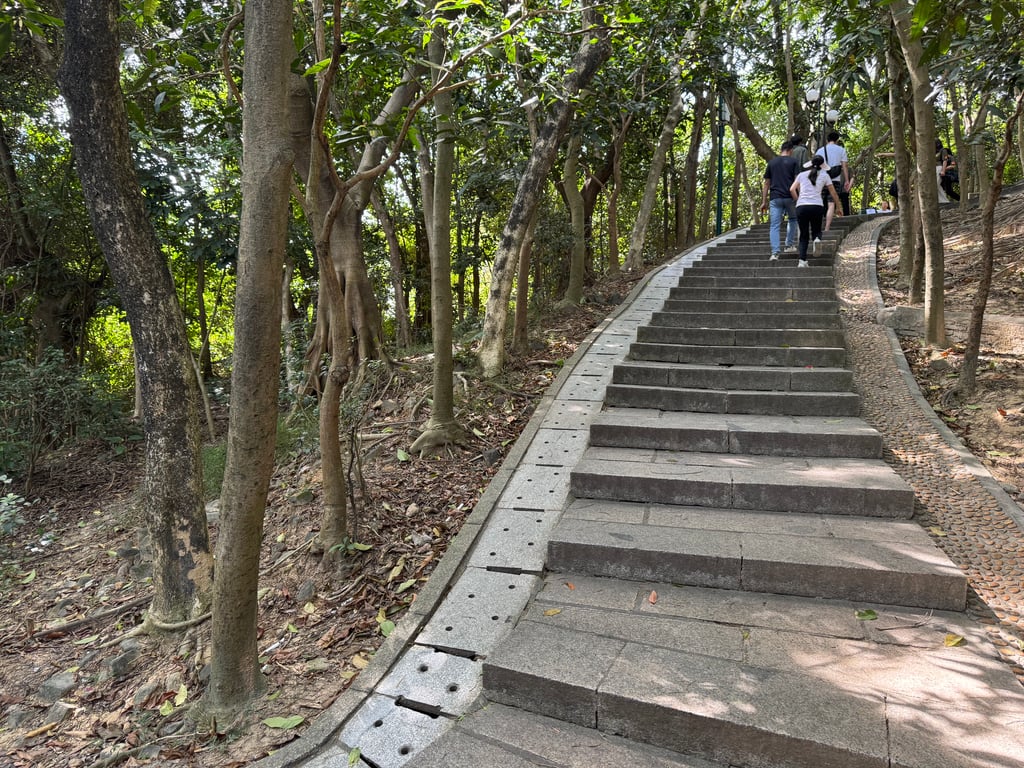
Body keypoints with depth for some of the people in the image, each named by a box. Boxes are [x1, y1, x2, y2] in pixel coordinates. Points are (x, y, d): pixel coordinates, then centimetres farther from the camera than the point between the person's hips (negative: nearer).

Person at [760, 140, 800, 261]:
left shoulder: (771, 162, 11)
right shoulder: (793, 162, 4)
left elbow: (766, 183, 10)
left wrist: (764, 201, 12)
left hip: (775, 198, 1)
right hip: (789, 197, -1)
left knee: (774, 226, -3)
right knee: (792, 219, 25)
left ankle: (775, 253, -15)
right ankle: (789, 245, 23)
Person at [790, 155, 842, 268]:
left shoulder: (802, 175, 17)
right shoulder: (824, 175, 14)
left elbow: (792, 189, 4)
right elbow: (833, 193, 15)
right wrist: (838, 208, 25)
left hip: (801, 207, 1)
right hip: (817, 206, -1)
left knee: (804, 235, 9)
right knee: (816, 230, 19)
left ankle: (802, 261, -6)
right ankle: (817, 239, -19)